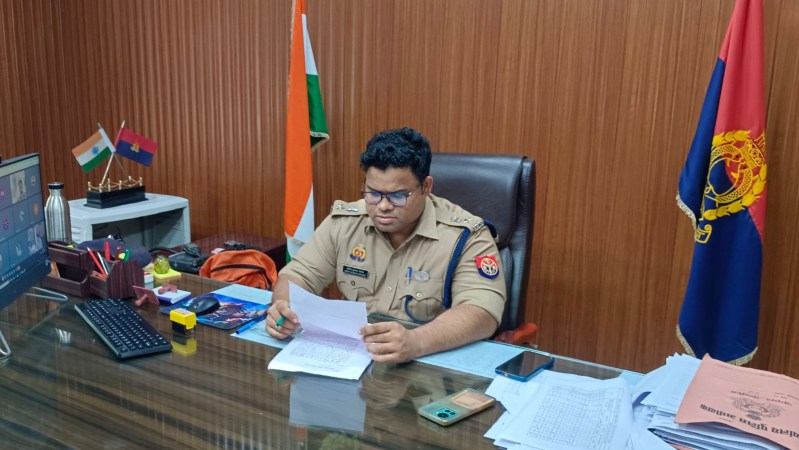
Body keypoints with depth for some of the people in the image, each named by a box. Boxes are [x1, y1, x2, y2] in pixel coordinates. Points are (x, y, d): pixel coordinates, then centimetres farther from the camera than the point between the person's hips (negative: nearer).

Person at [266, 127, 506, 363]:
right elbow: (299, 273, 6)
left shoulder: (465, 235, -13)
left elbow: (482, 313, -24)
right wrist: (283, 309, -17)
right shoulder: (343, 221, 0)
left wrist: (415, 342, -41)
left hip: (432, 364, -3)